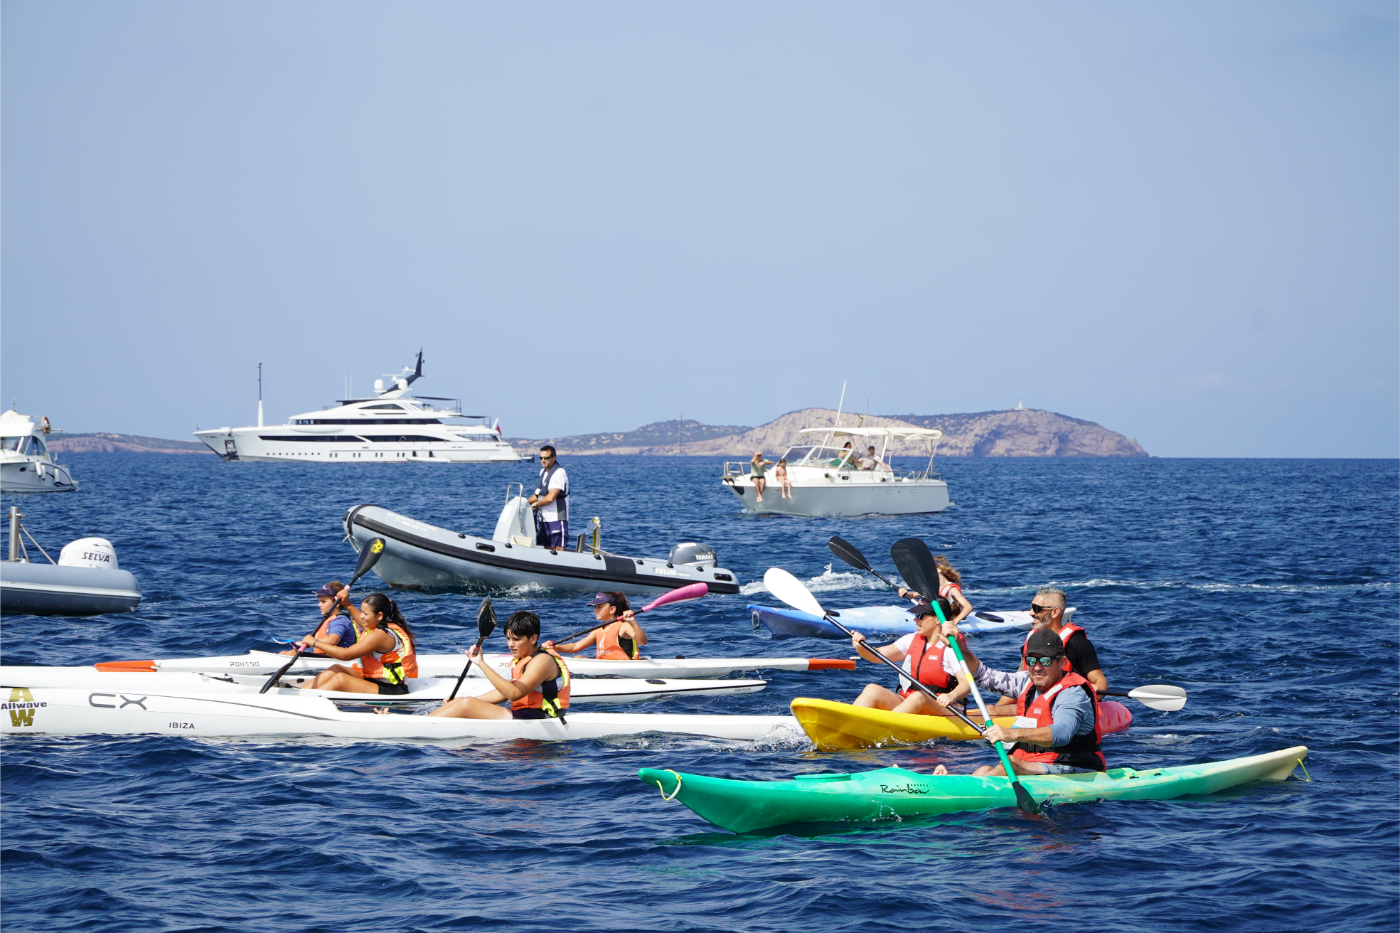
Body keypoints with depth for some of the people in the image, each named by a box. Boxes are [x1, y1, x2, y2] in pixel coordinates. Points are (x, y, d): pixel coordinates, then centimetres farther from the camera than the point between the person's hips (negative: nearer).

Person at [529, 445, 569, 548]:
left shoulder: (559, 473, -14)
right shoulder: (543, 471, 14)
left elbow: (550, 498, -20)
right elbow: (538, 494, 24)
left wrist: (536, 504, -5)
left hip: (556, 520, -9)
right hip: (544, 519, 9)